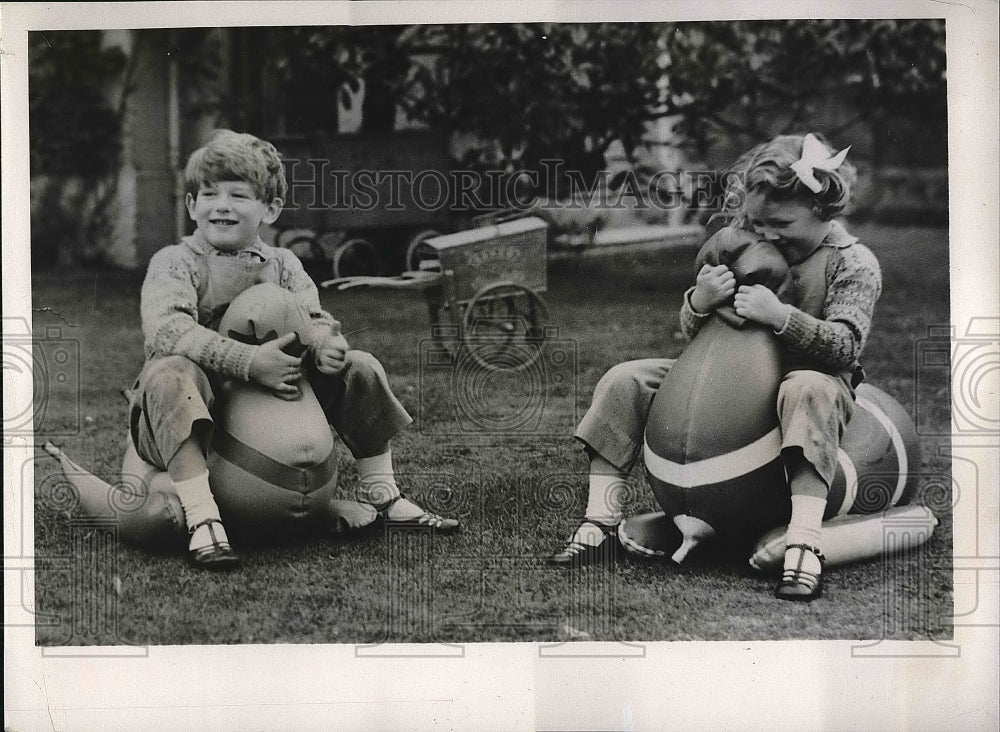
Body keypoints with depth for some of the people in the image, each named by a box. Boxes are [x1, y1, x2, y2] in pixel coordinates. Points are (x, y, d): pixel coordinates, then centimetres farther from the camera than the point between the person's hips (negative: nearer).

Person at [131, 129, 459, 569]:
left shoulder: (282, 265, 11)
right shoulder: (174, 263, -6)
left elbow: (315, 320, -1)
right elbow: (166, 330, -25)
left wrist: (325, 343, -28)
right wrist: (249, 361, -36)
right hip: (188, 421, -5)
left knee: (360, 368, -1)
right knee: (170, 373, -38)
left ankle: (382, 495, 10)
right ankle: (202, 519, -43)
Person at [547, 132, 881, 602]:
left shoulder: (853, 263, -7)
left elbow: (845, 346, -20)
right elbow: (692, 333, 6)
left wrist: (780, 316, -34)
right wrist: (698, 303, -19)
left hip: (811, 379, -5)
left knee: (808, 390, -44)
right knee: (625, 381, -9)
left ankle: (804, 546, -51)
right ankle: (599, 524, -11)